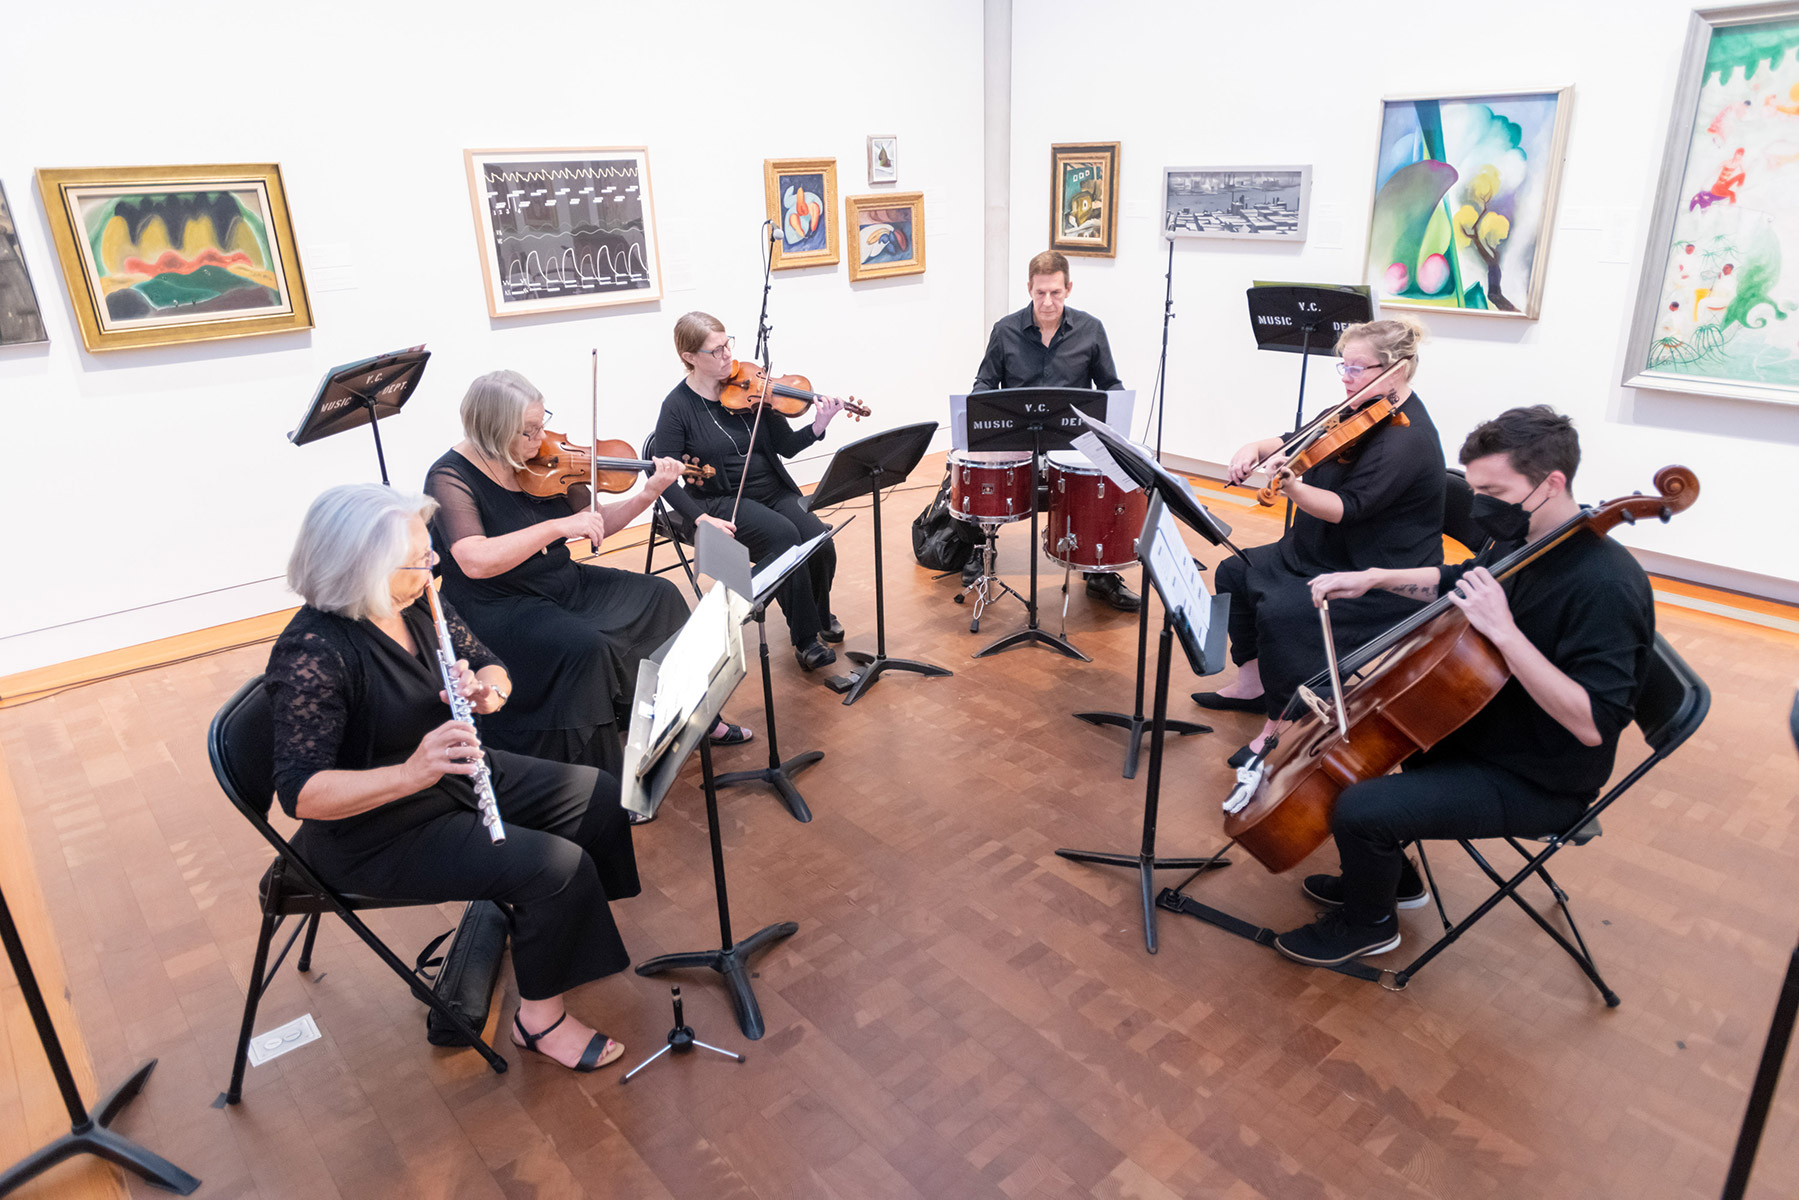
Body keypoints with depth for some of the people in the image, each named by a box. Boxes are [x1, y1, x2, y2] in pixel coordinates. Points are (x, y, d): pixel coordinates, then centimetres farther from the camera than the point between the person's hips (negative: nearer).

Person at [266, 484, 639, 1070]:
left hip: (456, 774, 8)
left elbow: (493, 667, 4)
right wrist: (409, 773, -43)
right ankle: (539, 1018, 2)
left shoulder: (419, 604, -6)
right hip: (379, 833, -8)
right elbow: (300, 792, -30)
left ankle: (540, 925, 24)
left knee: (602, 796, 3)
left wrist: (485, 691, -20)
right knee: (555, 866, -21)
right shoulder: (312, 653, -28)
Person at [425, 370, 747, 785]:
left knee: (660, 597, 0)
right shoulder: (450, 478, -17)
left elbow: (593, 525, 7)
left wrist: (648, 493, -8)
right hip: (498, 608, -7)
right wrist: (558, 526, -31)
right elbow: (476, 561, -32)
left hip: (563, 584, 7)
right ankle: (603, 780, -14)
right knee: (584, 646, -31)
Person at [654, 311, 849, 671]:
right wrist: (700, 518, -21)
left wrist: (818, 426, -17)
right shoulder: (678, 407, -8)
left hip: (773, 489, 4)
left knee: (820, 542, -20)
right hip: (723, 502, -4)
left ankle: (819, 614, 13)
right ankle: (804, 638, -16)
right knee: (784, 534, -32)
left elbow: (786, 446, 2)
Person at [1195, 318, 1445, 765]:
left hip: (1381, 580, -10)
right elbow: (1296, 441, 12)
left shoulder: (1406, 439, -22)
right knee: (1235, 573, 9)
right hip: (1325, 553, 11)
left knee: (1280, 611, -28)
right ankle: (1253, 680, 21)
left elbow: (1346, 508, -30)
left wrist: (1290, 485, -46)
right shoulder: (1361, 411, 7)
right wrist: (1255, 449, -9)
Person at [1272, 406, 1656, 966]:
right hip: (1481, 725, 10)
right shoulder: (1522, 542, -1)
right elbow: (1455, 581, 21)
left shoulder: (1607, 585, -28)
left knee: (1360, 810, -25)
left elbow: (1591, 724, -34)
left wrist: (1503, 630, -39)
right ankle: (1389, 876, 31)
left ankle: (1368, 923, 9)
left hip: (1537, 783, -9)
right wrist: (1375, 577, 6)